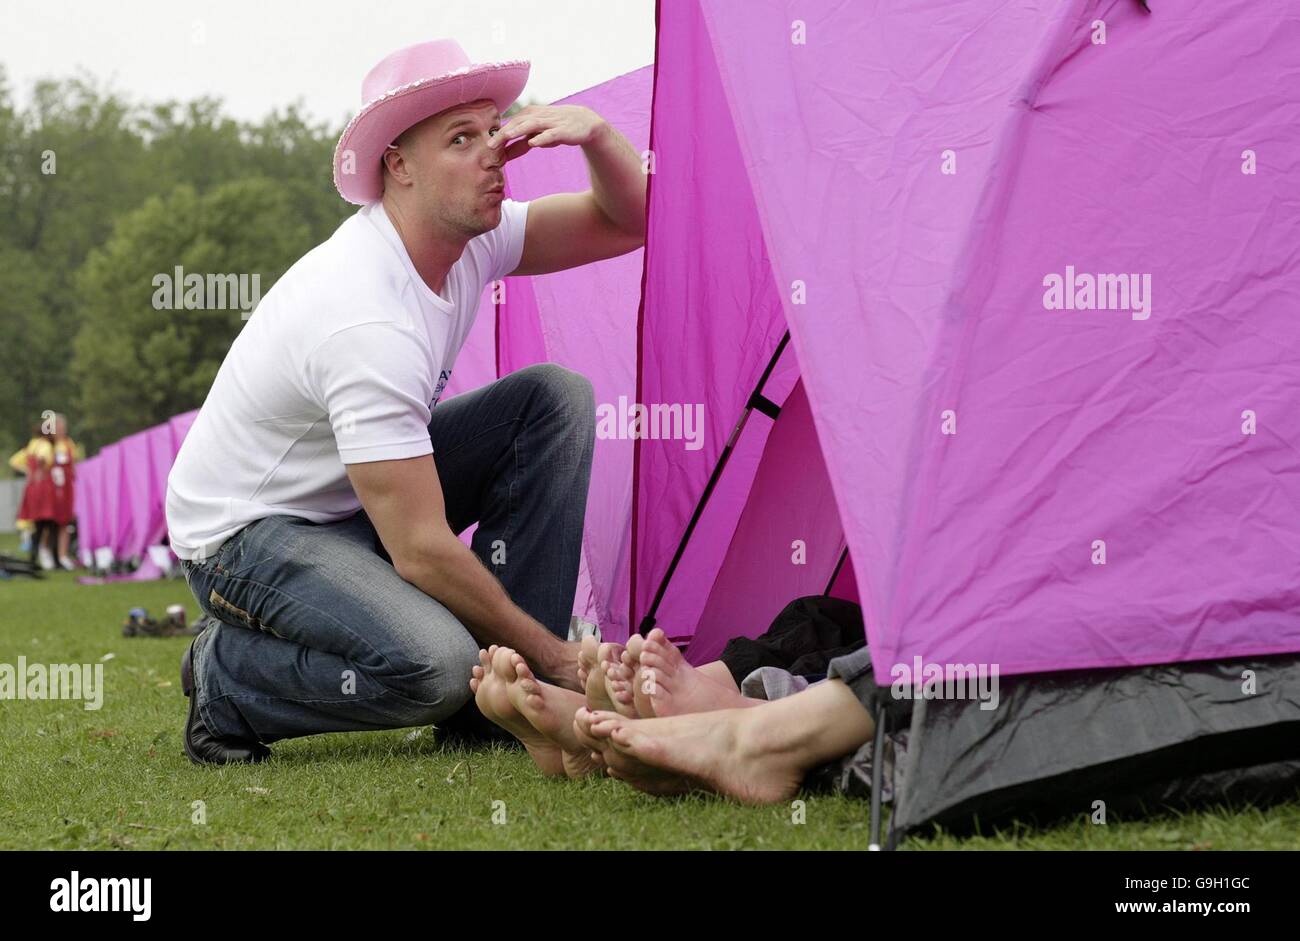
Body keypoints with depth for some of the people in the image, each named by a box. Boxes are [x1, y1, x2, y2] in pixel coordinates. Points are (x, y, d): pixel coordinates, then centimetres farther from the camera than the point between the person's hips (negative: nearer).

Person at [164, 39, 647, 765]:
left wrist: (596, 132, -20)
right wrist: (555, 657, -21)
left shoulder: (469, 238, -6)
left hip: (364, 493, 9)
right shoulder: (367, 319, -31)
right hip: (249, 533, -9)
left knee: (558, 396, -6)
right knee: (432, 663, -35)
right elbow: (423, 553, -30)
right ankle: (227, 678, -5)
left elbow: (628, 223, 3)